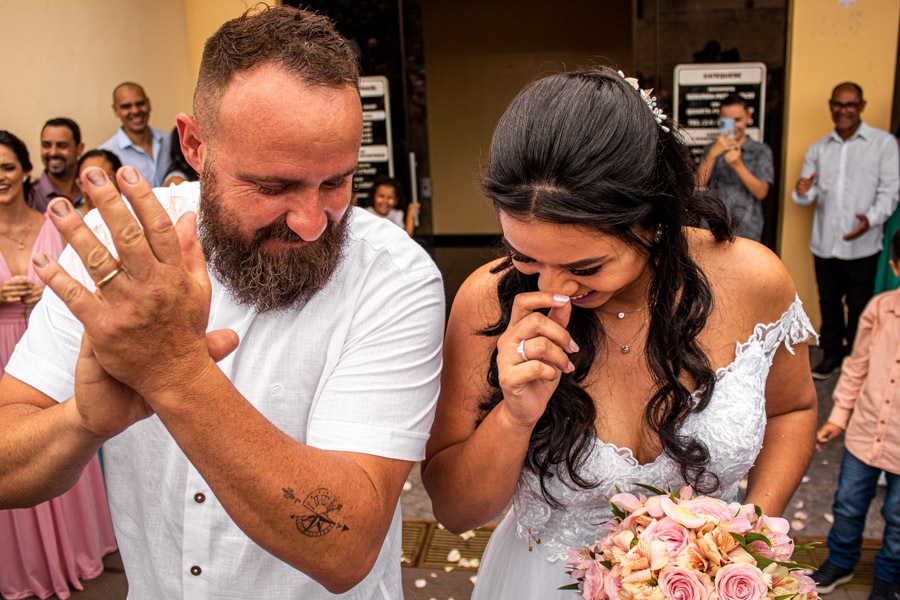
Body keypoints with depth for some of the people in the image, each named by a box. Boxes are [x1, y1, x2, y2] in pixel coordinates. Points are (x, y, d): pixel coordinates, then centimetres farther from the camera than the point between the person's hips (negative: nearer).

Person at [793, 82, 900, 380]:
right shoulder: (819, 148, 11)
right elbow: (810, 193, 8)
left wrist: (872, 218, -24)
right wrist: (803, 193, -17)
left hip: (862, 245, -3)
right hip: (825, 242, 4)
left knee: (859, 306, 4)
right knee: (828, 301, 14)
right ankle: (832, 355, 29)